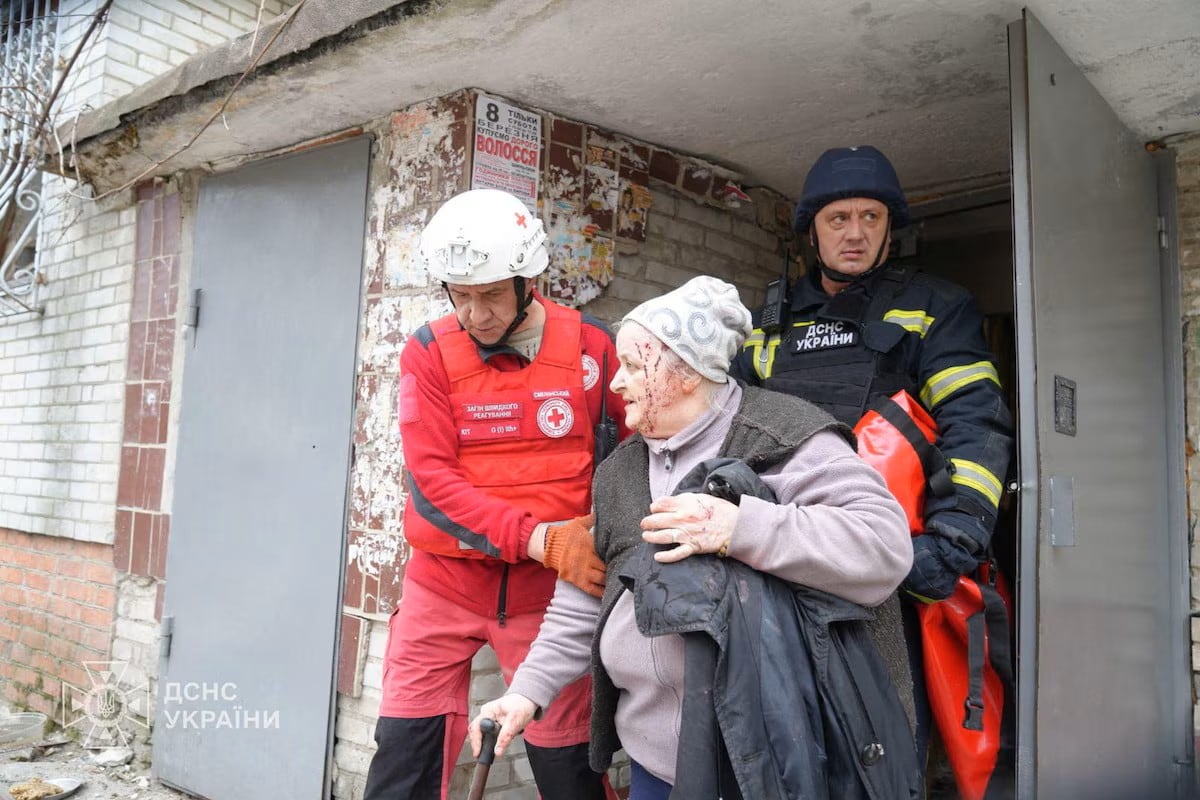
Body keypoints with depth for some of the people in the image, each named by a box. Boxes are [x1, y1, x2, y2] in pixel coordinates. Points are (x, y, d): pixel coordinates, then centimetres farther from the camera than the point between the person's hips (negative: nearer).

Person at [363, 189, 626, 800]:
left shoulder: (590, 348, -3)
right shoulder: (429, 352, -5)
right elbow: (429, 478, -13)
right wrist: (540, 538, -23)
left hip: (547, 587, 0)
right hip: (443, 582, 1)